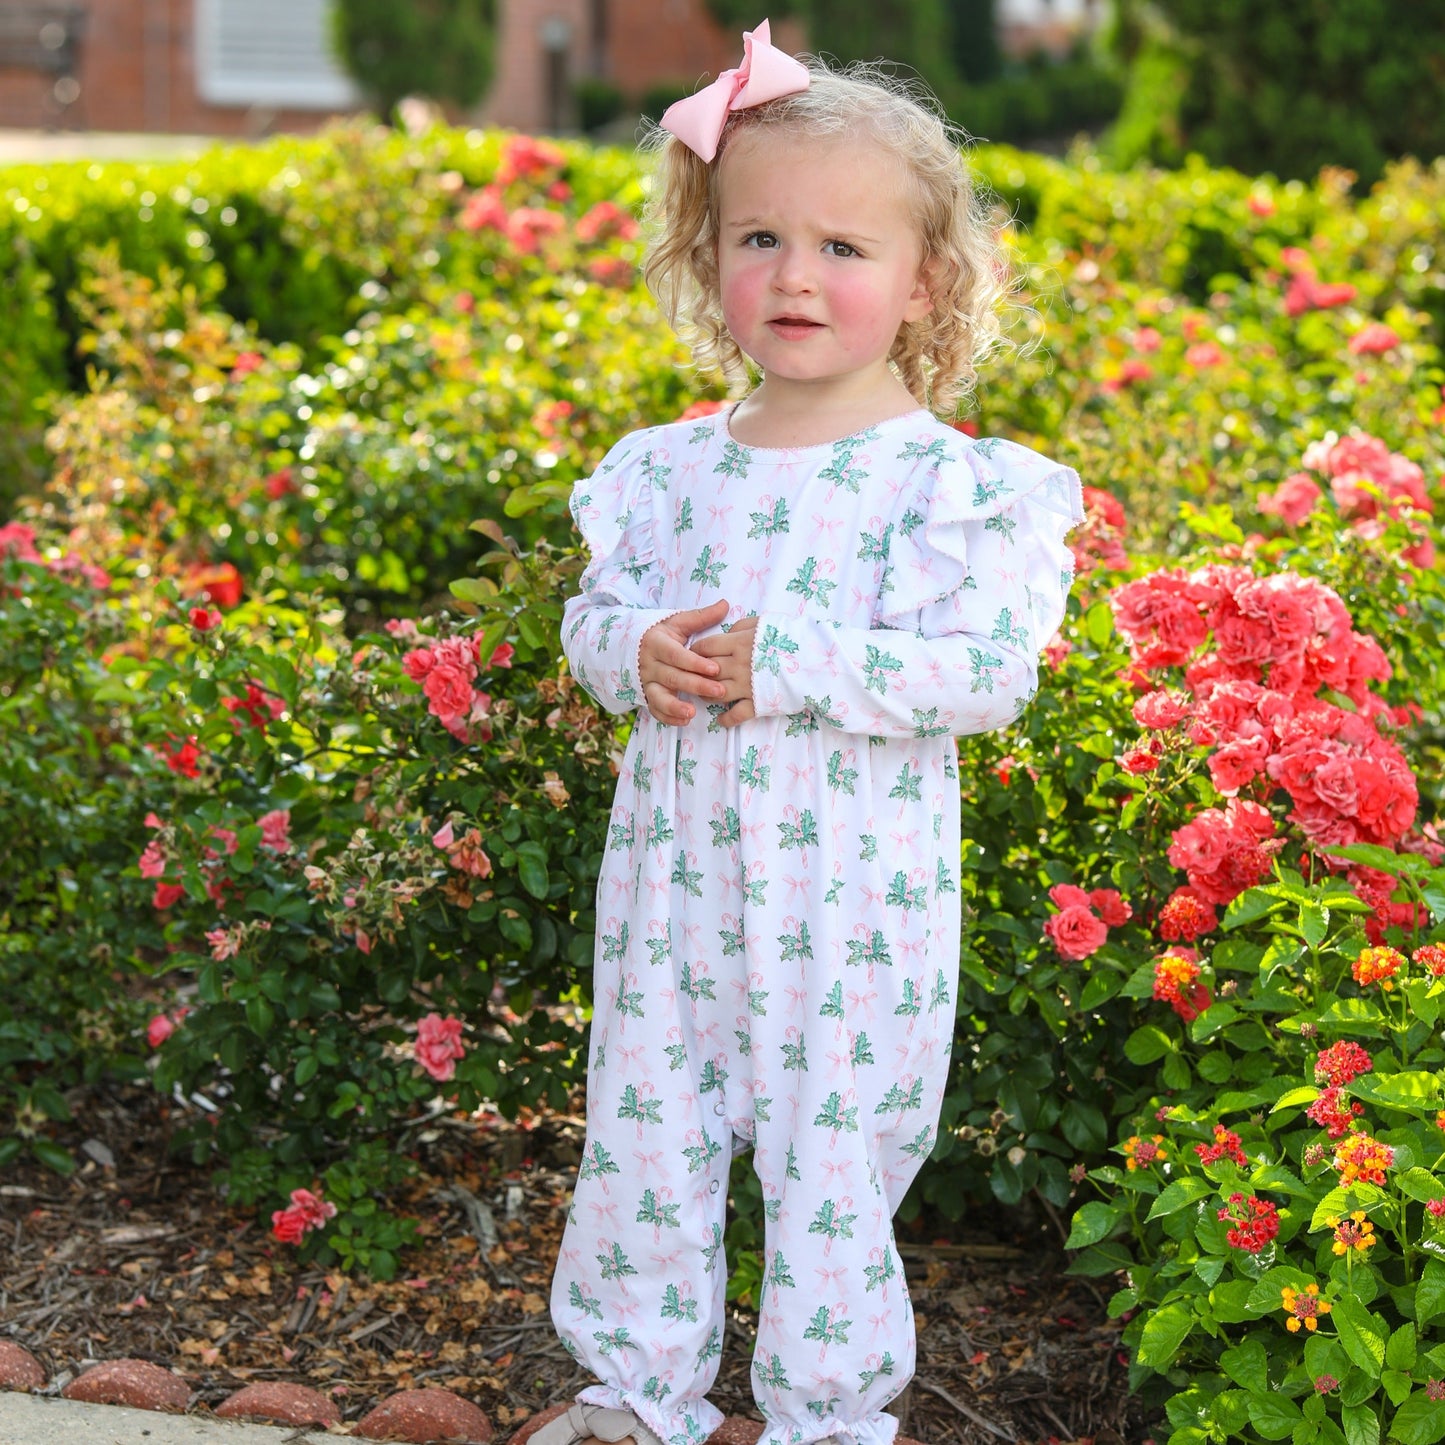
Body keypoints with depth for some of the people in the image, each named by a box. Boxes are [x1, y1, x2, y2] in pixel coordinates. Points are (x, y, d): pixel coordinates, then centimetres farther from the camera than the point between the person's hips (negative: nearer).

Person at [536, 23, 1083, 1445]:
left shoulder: (952, 481, -11)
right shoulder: (670, 466, 5)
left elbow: (987, 672, -18)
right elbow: (592, 613, 13)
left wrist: (781, 665, -23)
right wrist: (636, 649, -12)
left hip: (852, 895, -5)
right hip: (676, 873, 5)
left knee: (829, 1155, 6)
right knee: (643, 1134, 15)